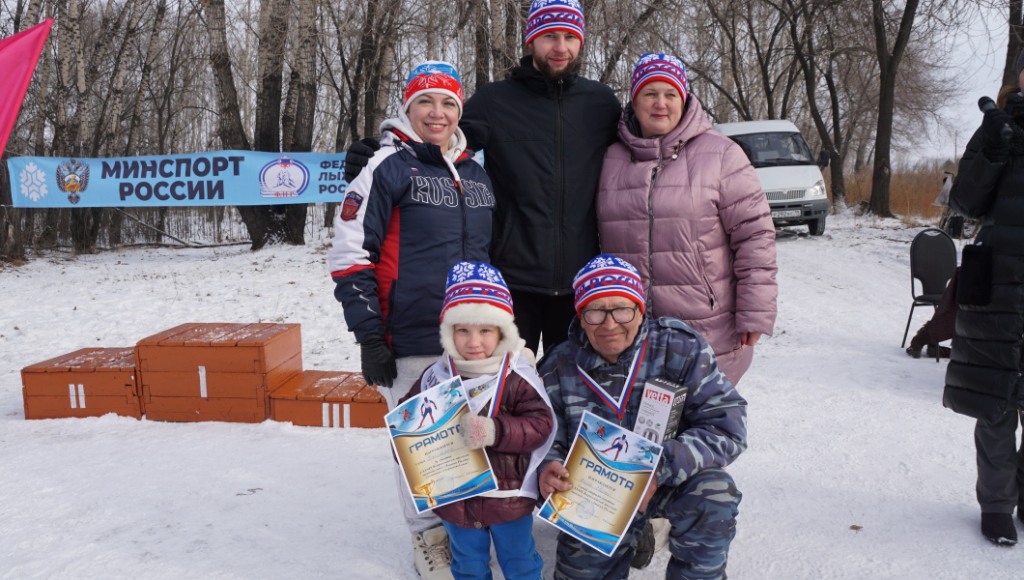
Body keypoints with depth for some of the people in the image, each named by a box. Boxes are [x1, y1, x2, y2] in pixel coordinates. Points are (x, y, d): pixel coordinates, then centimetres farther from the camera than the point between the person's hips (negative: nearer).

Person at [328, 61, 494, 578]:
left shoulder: (477, 176, 13)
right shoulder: (388, 169, -4)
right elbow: (349, 256, -8)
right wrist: (370, 337, -11)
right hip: (413, 341, -5)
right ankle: (428, 534, 26)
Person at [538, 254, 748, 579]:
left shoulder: (681, 349, -18)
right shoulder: (559, 369, -11)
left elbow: (727, 426, -22)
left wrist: (661, 467, -35)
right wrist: (547, 470, -29)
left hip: (676, 482, -2)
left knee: (714, 495, -30)